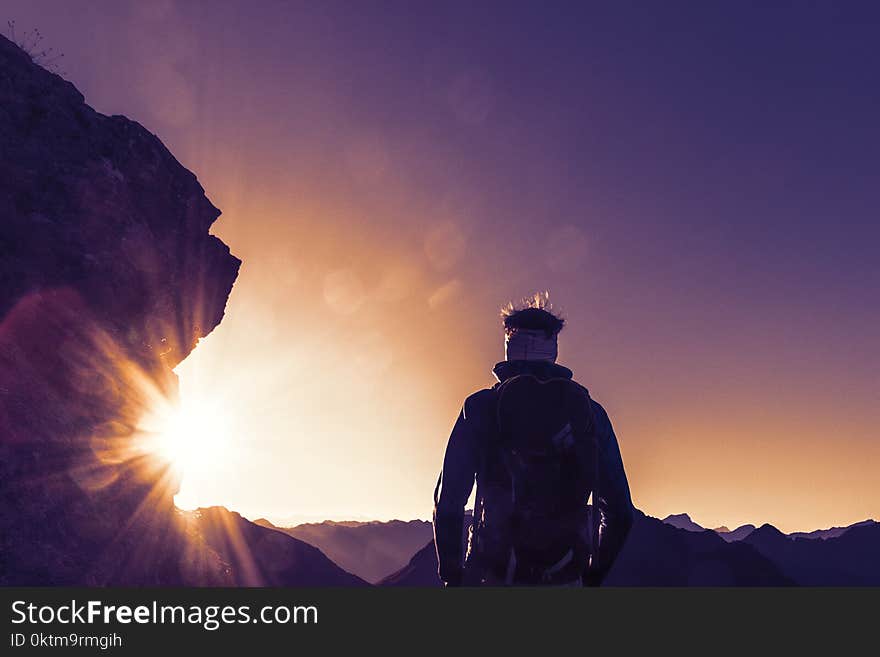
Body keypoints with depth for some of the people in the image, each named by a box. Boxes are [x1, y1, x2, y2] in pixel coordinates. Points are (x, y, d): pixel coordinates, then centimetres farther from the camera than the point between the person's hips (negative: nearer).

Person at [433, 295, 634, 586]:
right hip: (564, 578, 2)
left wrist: (451, 575, 9)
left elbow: (449, 501, -3)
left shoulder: (480, 407, 0)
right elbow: (618, 510, 6)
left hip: (493, 574, -2)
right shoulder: (590, 411, 6)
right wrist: (593, 575, 19)